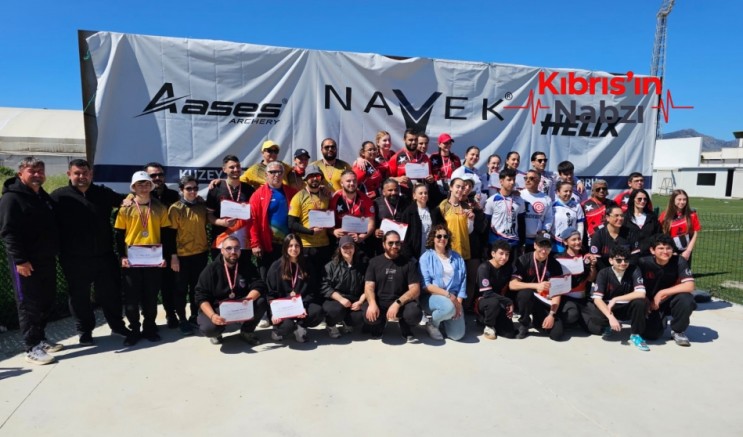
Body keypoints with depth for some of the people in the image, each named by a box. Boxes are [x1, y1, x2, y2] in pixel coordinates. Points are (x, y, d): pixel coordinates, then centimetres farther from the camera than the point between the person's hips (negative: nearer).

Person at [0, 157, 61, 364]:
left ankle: (40, 339, 25)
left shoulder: (44, 197, 15)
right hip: (26, 262, -8)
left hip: (46, 259, 8)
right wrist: (20, 259, -22)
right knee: (29, 305, -2)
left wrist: (54, 252, 17)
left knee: (47, 301, 12)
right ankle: (32, 348, 4)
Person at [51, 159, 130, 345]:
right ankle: (84, 330, 26)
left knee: (111, 292, 11)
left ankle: (117, 325, 27)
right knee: (79, 296, 10)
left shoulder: (103, 193, 8)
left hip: (104, 256, 2)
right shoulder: (59, 196, -2)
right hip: (75, 259, -2)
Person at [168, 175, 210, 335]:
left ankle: (195, 316, 28)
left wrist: (208, 247, 1)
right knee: (182, 289, 7)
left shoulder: (202, 206, 3)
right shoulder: (175, 208, -7)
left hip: (201, 254, 4)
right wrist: (173, 256, -10)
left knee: (197, 287, 14)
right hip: (183, 255, -3)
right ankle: (182, 320, 19)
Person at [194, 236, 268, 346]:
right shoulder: (211, 269, -11)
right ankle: (216, 333, 9)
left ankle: (246, 331, 2)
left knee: (261, 301, -25)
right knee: (208, 328, -33)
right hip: (217, 308, -2)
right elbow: (201, 296, -14)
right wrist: (212, 315, -32)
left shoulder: (247, 266, -4)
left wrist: (249, 298, -36)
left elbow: (259, 285, -13)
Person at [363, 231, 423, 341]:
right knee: (369, 316, -32)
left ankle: (406, 330, 5)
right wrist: (372, 303, -23)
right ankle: (380, 324, 8)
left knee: (415, 313, -33)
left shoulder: (409, 263, 3)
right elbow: (369, 287, -1)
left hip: (402, 303, 0)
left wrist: (397, 303, -22)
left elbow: (415, 289, -5)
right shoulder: (374, 262, 7)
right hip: (379, 302, 1)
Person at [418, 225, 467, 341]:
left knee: (457, 335, -11)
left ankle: (444, 319, 21)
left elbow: (463, 281, 5)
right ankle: (432, 324, -4)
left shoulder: (457, 257, 10)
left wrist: (458, 302, -9)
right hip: (432, 297, -4)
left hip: (454, 300, 4)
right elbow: (425, 285, -11)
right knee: (449, 307, -37)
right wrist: (449, 295, -18)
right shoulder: (426, 257, -2)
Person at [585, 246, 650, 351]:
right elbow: (597, 299, -21)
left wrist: (615, 299, -27)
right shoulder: (604, 273, -14)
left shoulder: (634, 271, -13)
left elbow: (641, 294, -27)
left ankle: (635, 335, -12)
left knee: (641, 302, -33)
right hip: (608, 308, 0)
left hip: (628, 308, 0)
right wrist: (611, 317, -34)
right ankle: (609, 326, 9)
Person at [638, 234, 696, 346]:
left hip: (671, 301, 0)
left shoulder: (679, 261, -15)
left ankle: (678, 331, -5)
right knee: (650, 334, -18)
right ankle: (660, 323, 22)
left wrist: (662, 293, -25)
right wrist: (646, 304, -18)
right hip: (651, 303, 0)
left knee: (686, 299, -33)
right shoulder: (644, 263, -16)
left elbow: (689, 286, -24)